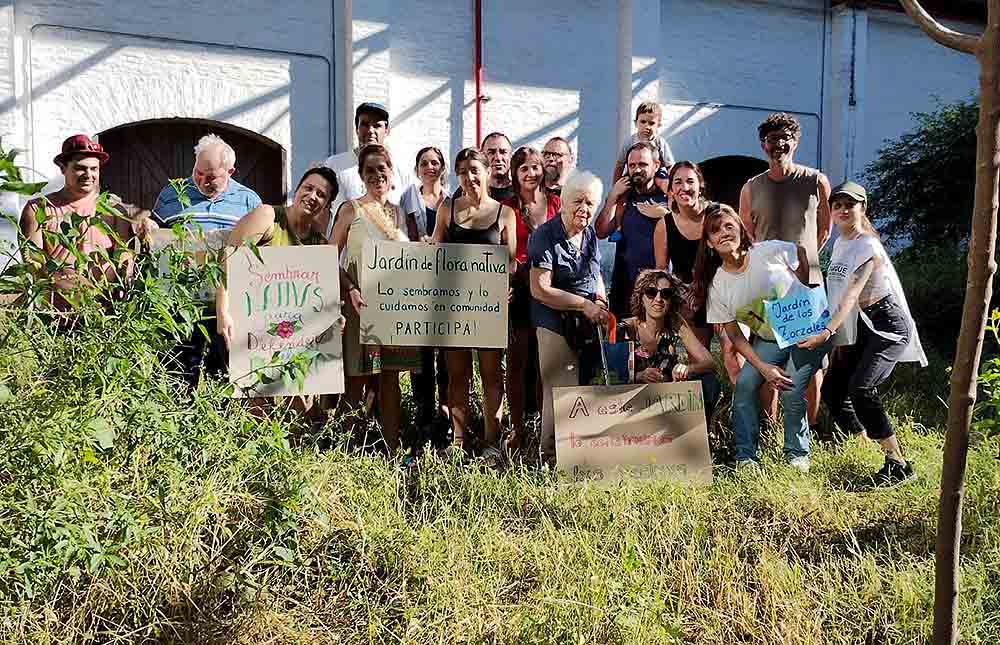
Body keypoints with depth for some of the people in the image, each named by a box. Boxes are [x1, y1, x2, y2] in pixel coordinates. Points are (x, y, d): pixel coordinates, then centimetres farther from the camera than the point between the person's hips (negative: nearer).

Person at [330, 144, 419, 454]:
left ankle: (392, 448, 14)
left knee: (390, 379, 8)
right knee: (357, 380, -4)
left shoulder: (399, 212, 14)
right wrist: (351, 290, -18)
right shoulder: (350, 210, 0)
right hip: (361, 305, -4)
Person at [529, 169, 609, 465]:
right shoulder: (545, 236, -12)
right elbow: (540, 290, -18)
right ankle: (552, 456, 9)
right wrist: (585, 304, -17)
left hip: (586, 325, 7)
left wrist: (601, 302, 4)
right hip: (555, 323, -7)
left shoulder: (590, 235, 11)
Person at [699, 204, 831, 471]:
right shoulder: (717, 286, -12)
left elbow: (801, 254, 2)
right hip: (769, 339, 3)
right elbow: (734, 335, -8)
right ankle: (746, 456, 0)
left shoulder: (770, 251, -20)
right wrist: (762, 367, -18)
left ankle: (797, 454, 7)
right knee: (745, 384, -14)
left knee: (791, 390, -17)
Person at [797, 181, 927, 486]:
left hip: (888, 326, -8)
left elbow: (852, 294, -28)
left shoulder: (868, 246, -17)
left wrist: (828, 332, -38)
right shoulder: (839, 244, 8)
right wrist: (838, 338, 7)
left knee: (860, 387, -25)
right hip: (859, 326, 8)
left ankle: (898, 463, -16)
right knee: (832, 389, 0)